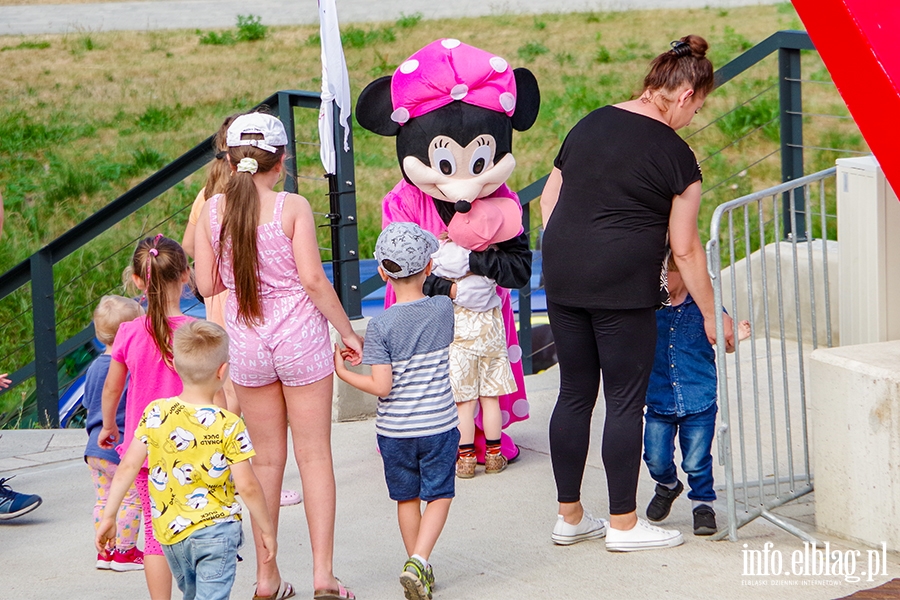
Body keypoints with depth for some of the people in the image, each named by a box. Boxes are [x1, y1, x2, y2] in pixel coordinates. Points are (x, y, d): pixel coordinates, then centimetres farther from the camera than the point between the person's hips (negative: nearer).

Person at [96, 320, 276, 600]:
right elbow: (247, 485, -12)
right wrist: (267, 529, 0)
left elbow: (128, 467, 0)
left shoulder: (155, 413, -2)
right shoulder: (228, 425, -12)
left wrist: (109, 516, 8)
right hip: (215, 529, -5)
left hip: (169, 531, 5)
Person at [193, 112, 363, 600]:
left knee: (266, 457, 13)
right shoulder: (293, 207, -11)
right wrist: (347, 330, -3)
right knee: (314, 454, 5)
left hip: (246, 341, 3)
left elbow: (207, 285, -1)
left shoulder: (212, 210, -3)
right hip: (300, 338, -3)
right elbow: (313, 279, -14)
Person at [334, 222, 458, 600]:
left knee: (407, 498, 15)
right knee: (438, 494, 8)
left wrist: (342, 372, -4)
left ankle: (418, 566, 24)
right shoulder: (444, 310, -7)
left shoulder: (380, 326, -14)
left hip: (394, 430, 0)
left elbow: (381, 386, -17)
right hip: (439, 425, 0)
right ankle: (419, 560, -11)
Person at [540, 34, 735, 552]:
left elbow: (549, 199, 15)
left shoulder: (590, 125, 11)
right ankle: (624, 524, 11)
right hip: (623, 289, -6)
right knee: (626, 401, 4)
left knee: (575, 394, 13)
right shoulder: (676, 156, -6)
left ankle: (570, 516, 21)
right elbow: (685, 248, -4)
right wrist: (711, 315, 5)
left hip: (562, 280, 6)